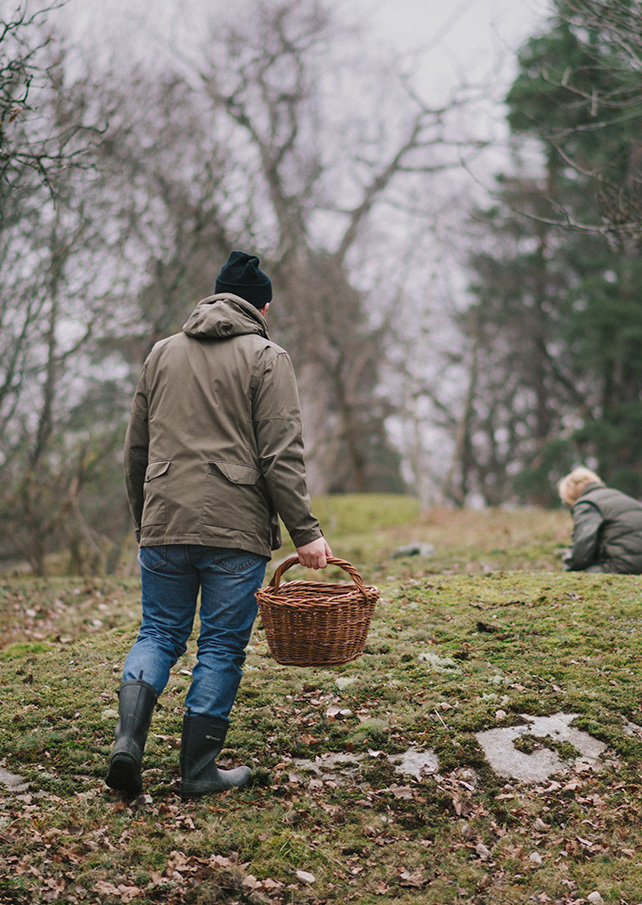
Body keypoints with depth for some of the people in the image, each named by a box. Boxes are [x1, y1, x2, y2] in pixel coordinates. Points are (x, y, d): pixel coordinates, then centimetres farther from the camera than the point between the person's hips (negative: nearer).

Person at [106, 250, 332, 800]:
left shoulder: (163, 353, 15)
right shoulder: (266, 358, 0)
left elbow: (136, 451, 17)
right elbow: (281, 456, -9)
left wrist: (143, 522, 25)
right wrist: (305, 531, -7)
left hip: (163, 526, 4)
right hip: (237, 529, -4)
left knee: (159, 634, 13)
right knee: (222, 646, 5)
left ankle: (129, 739, -6)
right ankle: (199, 770, 9)